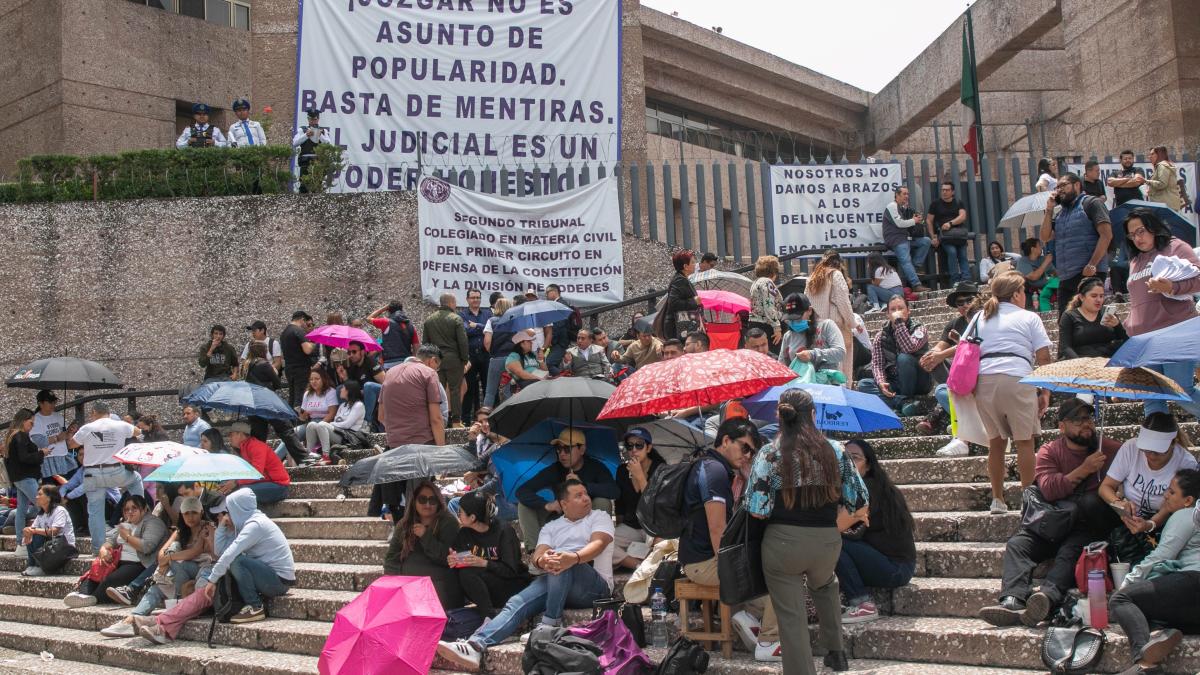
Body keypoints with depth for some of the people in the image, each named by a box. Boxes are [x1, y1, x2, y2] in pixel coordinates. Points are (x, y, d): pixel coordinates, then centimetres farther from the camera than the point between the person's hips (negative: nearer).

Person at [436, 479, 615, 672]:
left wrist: (574, 558, -32)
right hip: (553, 581, 3)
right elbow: (536, 556, 5)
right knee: (517, 603, -24)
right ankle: (474, 646, -42)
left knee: (563, 564, -35)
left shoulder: (599, 517, 13)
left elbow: (598, 544, -8)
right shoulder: (551, 527, 23)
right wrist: (542, 561, -23)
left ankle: (550, 624, -28)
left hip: (595, 586, -3)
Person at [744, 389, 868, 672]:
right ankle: (835, 651, 38)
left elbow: (757, 510, -12)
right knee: (825, 585, 35)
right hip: (828, 543, 3)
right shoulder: (835, 451, -1)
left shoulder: (769, 454, -8)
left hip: (782, 543, -3)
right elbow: (860, 503, 2)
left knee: (792, 617, 8)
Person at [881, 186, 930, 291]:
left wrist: (916, 219, 4)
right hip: (895, 239, -9)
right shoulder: (892, 206, -6)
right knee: (906, 261, -22)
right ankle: (916, 285, -33)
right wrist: (914, 221, -4)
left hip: (906, 237, 9)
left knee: (926, 241, -1)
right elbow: (899, 223, -16)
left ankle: (914, 266, -7)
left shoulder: (903, 207, 22)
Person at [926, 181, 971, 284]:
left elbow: (962, 216, -2)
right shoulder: (936, 204, 10)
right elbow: (929, 221, 8)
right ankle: (955, 281, -24)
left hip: (959, 234, 2)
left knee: (963, 256, -11)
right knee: (952, 252, -25)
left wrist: (950, 223, -19)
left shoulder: (959, 203, 14)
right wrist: (933, 237, -3)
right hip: (944, 234, -2)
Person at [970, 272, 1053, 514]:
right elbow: (1043, 357, 3)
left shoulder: (980, 318, 21)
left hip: (984, 378, 4)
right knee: (1024, 440, 3)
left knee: (996, 441, 12)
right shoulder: (1029, 318, 10)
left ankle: (997, 499, 15)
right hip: (1017, 378, -4)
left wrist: (970, 385, 17)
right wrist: (1045, 392, 6)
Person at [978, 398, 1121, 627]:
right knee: (1017, 544, -22)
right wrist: (1084, 469, -11)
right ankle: (1012, 602, -42)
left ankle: (1048, 597, -57)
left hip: (1090, 525, -3)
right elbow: (1049, 489, -7)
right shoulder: (1049, 452, 10)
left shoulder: (1111, 449, 10)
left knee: (1070, 550, -34)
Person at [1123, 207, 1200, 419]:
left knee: (1182, 392, -14)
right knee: (1151, 398, 1)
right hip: (1143, 338, 7)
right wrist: (1127, 325, 21)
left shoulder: (1175, 247, 4)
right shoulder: (1135, 261, 25)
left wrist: (1171, 287, -25)